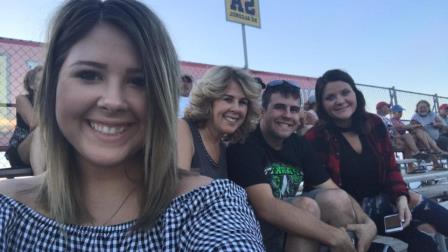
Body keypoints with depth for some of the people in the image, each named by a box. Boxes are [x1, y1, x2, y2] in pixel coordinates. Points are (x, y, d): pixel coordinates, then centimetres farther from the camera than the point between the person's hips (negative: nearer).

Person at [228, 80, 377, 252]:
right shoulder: (245, 144, -20)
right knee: (306, 205, -28)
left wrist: (367, 222, -19)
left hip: (289, 223, 6)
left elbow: (336, 194, 1)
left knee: (337, 199, -15)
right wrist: (333, 235, -34)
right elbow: (265, 207, -32)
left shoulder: (299, 145, 1)